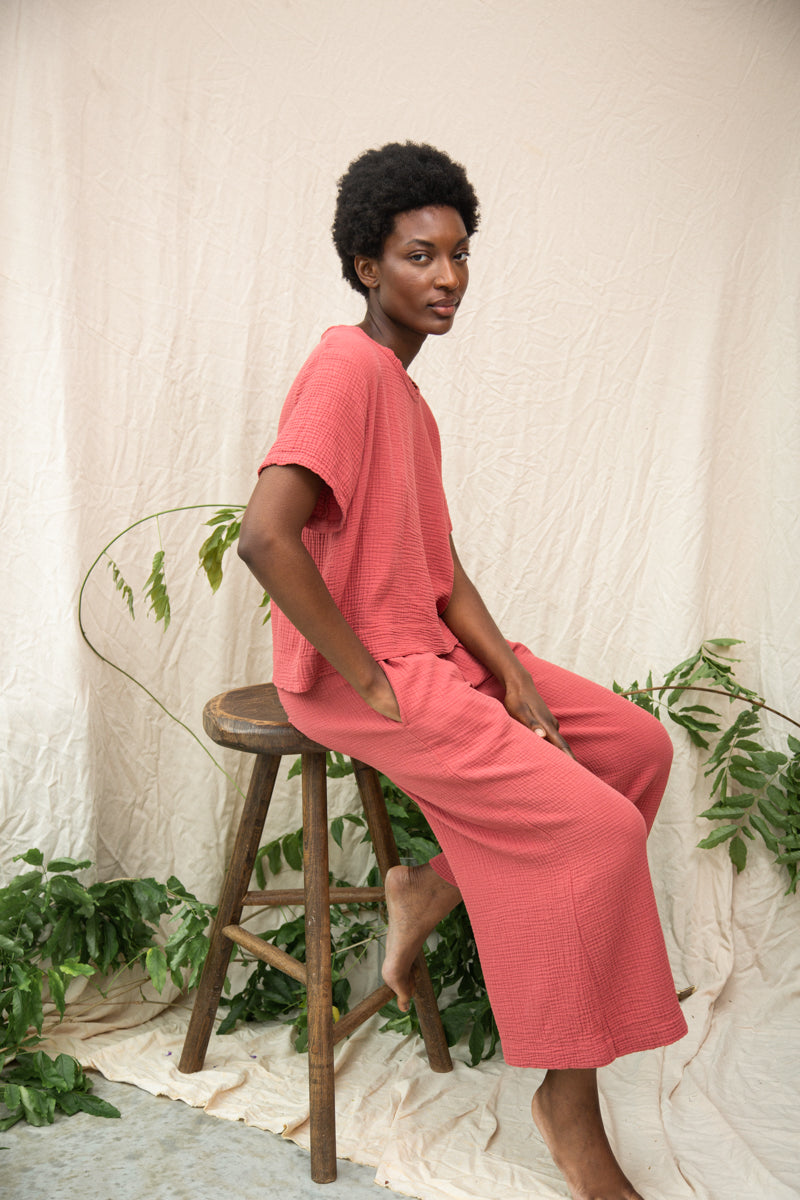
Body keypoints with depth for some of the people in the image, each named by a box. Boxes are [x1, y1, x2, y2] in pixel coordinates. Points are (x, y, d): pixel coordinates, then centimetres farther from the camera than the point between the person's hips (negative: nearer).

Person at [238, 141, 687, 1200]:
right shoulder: (346, 369, -15)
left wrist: (512, 675, -2)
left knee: (640, 743, 6)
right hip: (358, 675, -10)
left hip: (435, 651, 10)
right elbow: (265, 534, -30)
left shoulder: (404, 388, 15)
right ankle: (571, 1106, 2)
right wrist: (371, 681, -22)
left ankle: (432, 886, 11)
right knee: (593, 825, -16)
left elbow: (440, 566, 10)